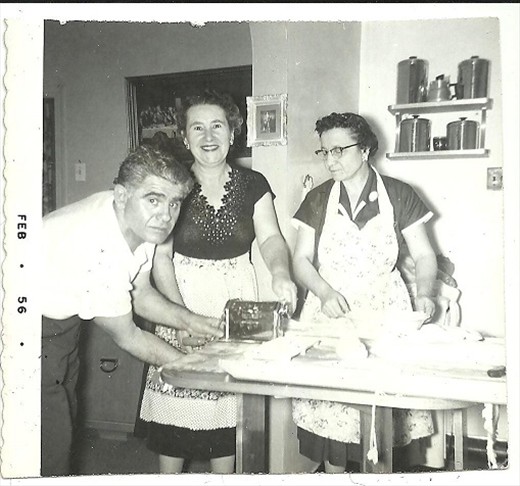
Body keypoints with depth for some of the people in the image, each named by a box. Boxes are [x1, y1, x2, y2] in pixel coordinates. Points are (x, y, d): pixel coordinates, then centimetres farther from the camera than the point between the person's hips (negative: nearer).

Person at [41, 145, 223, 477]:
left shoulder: (140, 222, -12)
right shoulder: (98, 248, -37)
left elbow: (140, 294, 3)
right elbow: (126, 336, -22)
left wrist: (188, 320, -11)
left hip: (62, 319, 8)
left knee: (65, 419, 20)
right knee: (51, 441, -4)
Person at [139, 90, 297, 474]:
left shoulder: (252, 184, 2)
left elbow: (270, 237, -6)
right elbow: (161, 257, -7)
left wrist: (279, 272, -28)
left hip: (236, 298, 2)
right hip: (182, 296, -1)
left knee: (229, 398, 7)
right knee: (178, 398, 3)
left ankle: (225, 473, 26)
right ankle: (170, 474, 24)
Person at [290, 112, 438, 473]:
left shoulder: (399, 195, 2)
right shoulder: (318, 199, 6)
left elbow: (424, 255, 6)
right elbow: (301, 259, 6)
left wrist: (424, 293, -12)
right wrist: (325, 293, -12)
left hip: (385, 311, -1)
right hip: (330, 311, 1)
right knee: (330, 407, -1)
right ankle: (334, 470, 20)